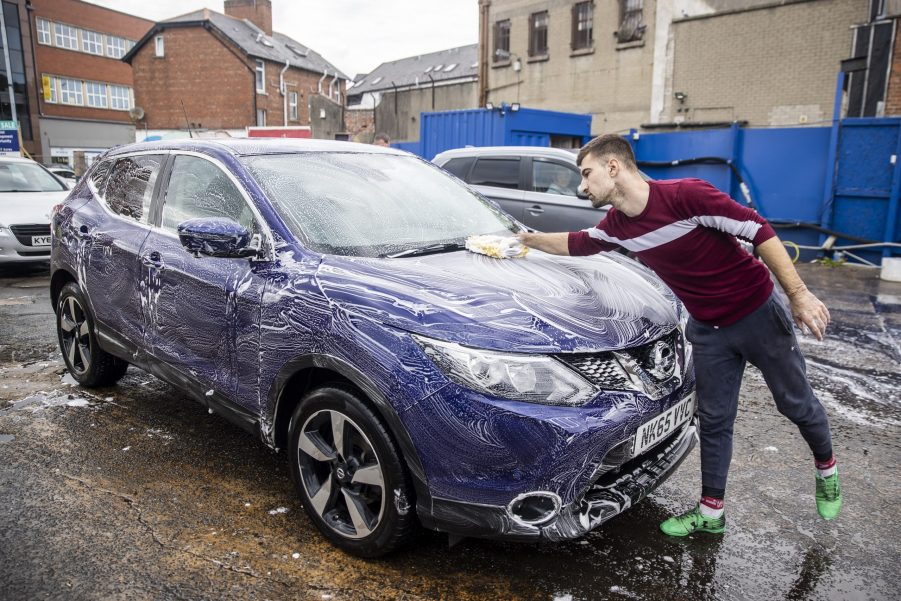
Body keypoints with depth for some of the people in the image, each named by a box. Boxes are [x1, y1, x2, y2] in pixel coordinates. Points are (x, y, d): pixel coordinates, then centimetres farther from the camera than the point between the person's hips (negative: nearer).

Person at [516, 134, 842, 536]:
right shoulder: (617, 225, -6)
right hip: (708, 329, 5)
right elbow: (576, 244, 13)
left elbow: (758, 231, -22)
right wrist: (526, 239, 14)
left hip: (757, 312, -5)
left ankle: (826, 468, 44)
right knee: (714, 421, 11)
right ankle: (711, 512, 24)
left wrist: (798, 294, -23)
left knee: (797, 404, 14)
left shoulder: (686, 195, -27)